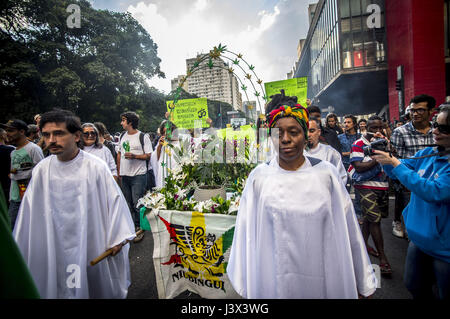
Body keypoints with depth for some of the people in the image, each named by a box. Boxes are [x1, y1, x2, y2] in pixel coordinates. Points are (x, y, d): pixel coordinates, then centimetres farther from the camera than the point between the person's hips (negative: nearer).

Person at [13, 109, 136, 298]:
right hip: (55, 248, 3)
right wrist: (19, 249, 9)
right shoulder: (41, 170, -4)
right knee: (60, 287, 17)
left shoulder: (95, 167, -15)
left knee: (96, 284, 14)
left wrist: (116, 239, -8)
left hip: (93, 244, -2)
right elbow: (30, 210, 4)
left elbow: (114, 200, -10)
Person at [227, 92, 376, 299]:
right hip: (273, 281, 0)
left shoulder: (326, 173, -6)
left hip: (323, 279, 1)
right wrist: (244, 286, 2)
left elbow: (348, 230, -1)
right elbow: (247, 233, -3)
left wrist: (363, 284, 4)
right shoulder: (259, 177, -7)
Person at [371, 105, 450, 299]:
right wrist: (384, 154, -11)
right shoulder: (426, 154, 1)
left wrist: (396, 163, -26)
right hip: (418, 238, 6)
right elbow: (395, 172, 9)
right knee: (414, 286, 22)